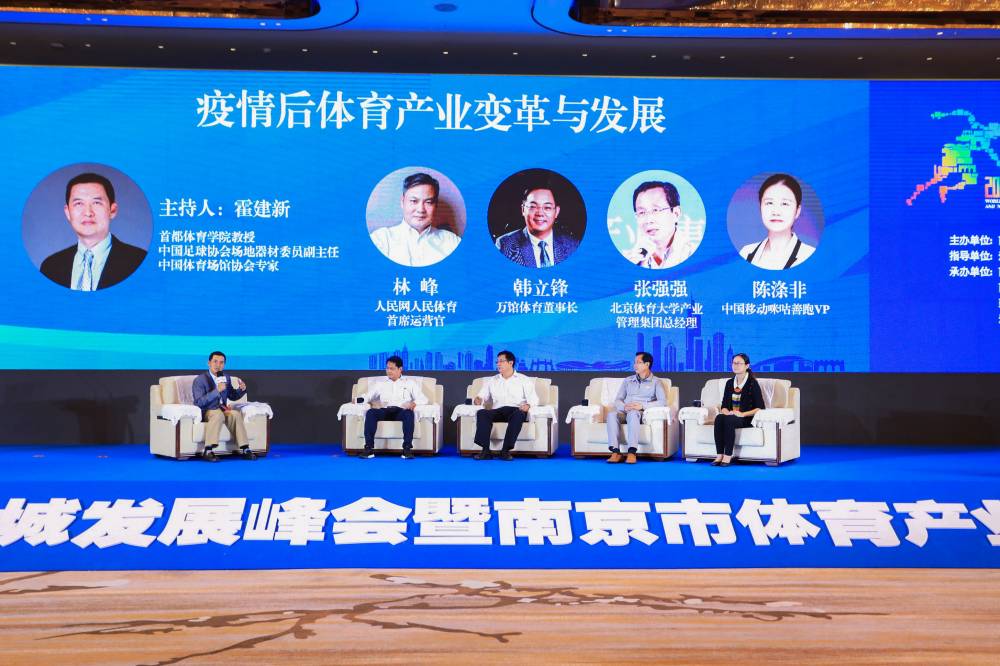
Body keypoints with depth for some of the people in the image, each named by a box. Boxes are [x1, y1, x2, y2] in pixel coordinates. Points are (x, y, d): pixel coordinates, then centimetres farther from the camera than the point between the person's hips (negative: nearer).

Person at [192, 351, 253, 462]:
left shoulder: (226, 378, 9)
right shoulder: (200, 380, -10)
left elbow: (232, 396, 20)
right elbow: (199, 402, -20)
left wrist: (242, 389, -2)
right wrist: (217, 390, -28)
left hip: (222, 410, 5)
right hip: (206, 412, -5)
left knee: (236, 414, -26)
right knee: (218, 414, -37)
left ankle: (245, 449, -28)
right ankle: (208, 451, -38)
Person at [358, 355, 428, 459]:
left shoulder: (410, 383, 18)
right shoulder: (379, 383, 24)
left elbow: (423, 399, 7)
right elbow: (367, 396, 13)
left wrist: (414, 403, -17)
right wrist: (359, 399, -12)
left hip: (401, 411, -2)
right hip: (384, 411, 2)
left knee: (409, 413, -37)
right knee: (370, 412, -31)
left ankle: (407, 449, -41)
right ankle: (369, 449, -36)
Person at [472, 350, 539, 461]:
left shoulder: (524, 380, 15)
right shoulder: (491, 381, 24)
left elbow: (533, 399, 4)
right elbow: (481, 397, 18)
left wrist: (528, 405, -19)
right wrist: (478, 399, -8)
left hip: (516, 410, -2)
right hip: (497, 411, 2)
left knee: (519, 414, -39)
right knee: (482, 413, -29)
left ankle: (505, 451, -41)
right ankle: (485, 451, -38)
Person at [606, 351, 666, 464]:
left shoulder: (655, 382, 12)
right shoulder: (628, 381, 24)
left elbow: (663, 401, -4)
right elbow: (617, 400, 17)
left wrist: (642, 406, -16)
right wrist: (624, 407, -8)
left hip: (642, 414, -3)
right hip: (624, 413, 4)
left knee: (633, 413, -40)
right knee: (611, 414, -32)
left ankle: (632, 452, -50)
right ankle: (616, 452, -41)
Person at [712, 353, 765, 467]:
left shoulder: (752, 383, -2)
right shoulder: (729, 383, 15)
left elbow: (760, 407, -7)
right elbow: (724, 406, 14)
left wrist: (742, 414, -19)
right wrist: (726, 412, -11)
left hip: (747, 419, -5)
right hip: (731, 417, 5)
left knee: (729, 420, -36)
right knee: (719, 418, -30)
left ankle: (728, 456, -34)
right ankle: (719, 455, -33)